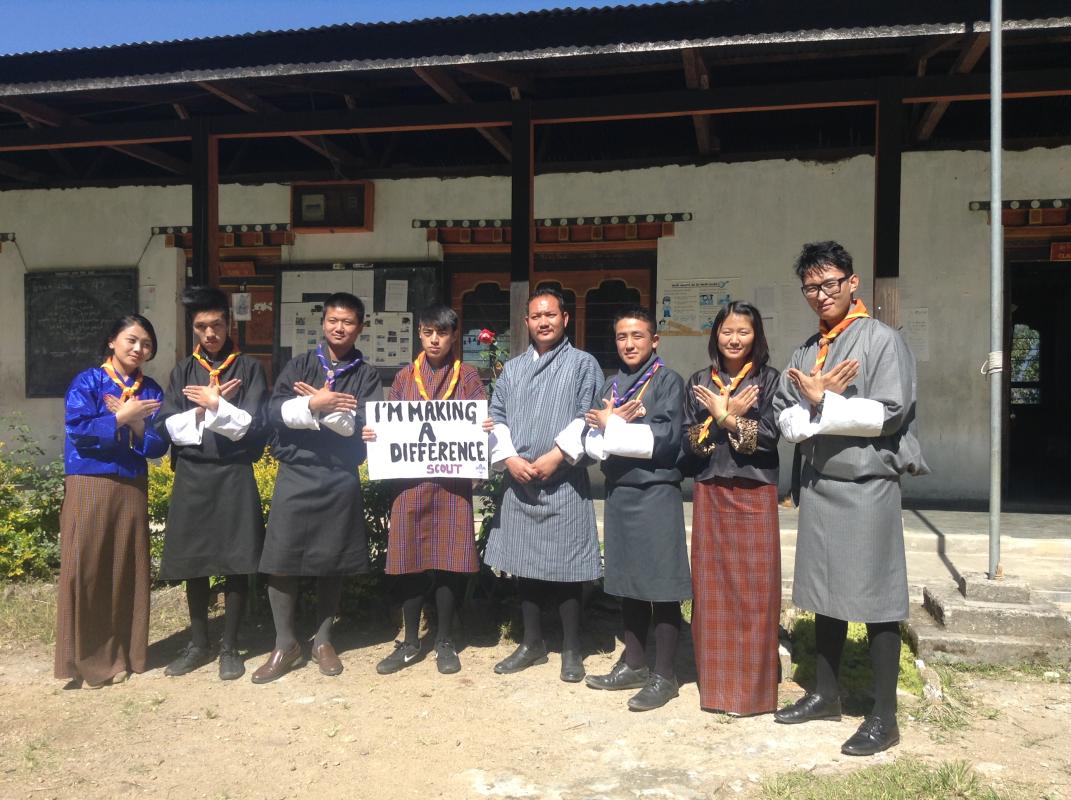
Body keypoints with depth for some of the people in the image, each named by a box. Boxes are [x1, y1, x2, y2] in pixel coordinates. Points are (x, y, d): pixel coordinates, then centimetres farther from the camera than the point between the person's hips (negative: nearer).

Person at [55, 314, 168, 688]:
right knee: (85, 569, -1)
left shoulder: (151, 391, 9)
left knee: (126, 570, 7)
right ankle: (85, 658, 10)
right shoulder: (87, 382, 0)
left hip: (132, 488, 3)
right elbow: (78, 432, -12)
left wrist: (138, 423, -13)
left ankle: (120, 655, 17)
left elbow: (158, 446, 3)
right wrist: (122, 416, -13)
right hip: (89, 486, -3)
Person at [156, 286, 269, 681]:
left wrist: (215, 405, -17)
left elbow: (252, 424, -6)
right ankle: (198, 644, 22)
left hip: (234, 475, -2)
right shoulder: (183, 371, 11)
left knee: (235, 562, 1)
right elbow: (168, 426, 2)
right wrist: (202, 411, -11)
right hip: (191, 476, 3)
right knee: (193, 562, 8)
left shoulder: (249, 368, 3)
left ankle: (229, 647, 13)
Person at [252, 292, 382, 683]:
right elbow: (274, 411, -6)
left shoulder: (366, 374, 5)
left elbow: (367, 423, -10)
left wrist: (322, 407, -14)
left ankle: (322, 640, 24)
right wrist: (315, 404, -21)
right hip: (295, 474, 1)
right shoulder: (300, 365, 7)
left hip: (341, 478, 0)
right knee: (281, 560, -1)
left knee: (331, 562, 8)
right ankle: (285, 644, 14)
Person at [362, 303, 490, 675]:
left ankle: (444, 642, 17)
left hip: (453, 480, -2)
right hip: (410, 480, 2)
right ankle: (410, 643, 18)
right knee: (410, 560, 5)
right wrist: (371, 433, -8)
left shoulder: (468, 376, 5)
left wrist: (486, 430, -20)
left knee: (448, 560, 2)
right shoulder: (404, 378, 11)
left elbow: (482, 426, 2)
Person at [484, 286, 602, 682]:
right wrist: (509, 458, -6)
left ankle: (571, 650, 14)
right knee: (525, 562, 10)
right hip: (518, 481, 5)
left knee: (566, 566, 0)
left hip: (564, 480, -4)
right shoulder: (512, 368, 16)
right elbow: (497, 417, 10)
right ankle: (532, 643, 25)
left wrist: (557, 455, -16)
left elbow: (588, 417, -8)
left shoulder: (583, 363, 2)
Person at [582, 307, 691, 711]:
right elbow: (591, 442, 6)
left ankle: (664, 676, 10)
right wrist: (617, 424, -14)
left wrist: (612, 426, -11)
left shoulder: (667, 380, -4)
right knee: (629, 584, 14)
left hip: (656, 493, -6)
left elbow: (666, 438, -17)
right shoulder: (612, 385, 13)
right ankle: (633, 664, 27)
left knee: (662, 586, 0)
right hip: (618, 492, 6)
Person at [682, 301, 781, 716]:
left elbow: (769, 437, -9)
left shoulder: (769, 379, 0)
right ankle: (715, 679, 18)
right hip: (710, 493, 3)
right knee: (712, 585, 6)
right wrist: (722, 416, -13)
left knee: (754, 587, 0)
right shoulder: (699, 382, 8)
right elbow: (690, 440, 1)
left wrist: (729, 419, -17)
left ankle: (753, 685, 11)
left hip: (754, 493, -2)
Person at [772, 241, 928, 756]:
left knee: (875, 600, 0)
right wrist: (818, 404, -13)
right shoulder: (806, 351, 12)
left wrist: (821, 402, -12)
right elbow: (786, 422, 6)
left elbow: (887, 415, -15)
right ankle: (825, 694, 28)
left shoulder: (882, 340, -6)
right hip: (818, 485, 6)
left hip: (866, 487, -6)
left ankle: (884, 717, 10)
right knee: (825, 594, 14)